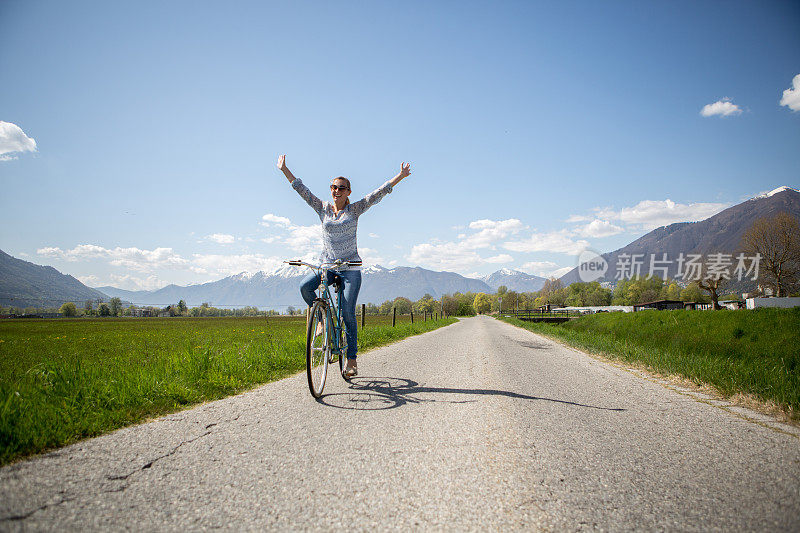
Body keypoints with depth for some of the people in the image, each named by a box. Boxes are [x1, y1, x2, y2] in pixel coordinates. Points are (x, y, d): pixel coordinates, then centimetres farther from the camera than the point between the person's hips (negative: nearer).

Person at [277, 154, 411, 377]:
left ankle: (351, 360, 2)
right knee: (305, 286, -27)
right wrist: (284, 169, 7)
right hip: (326, 265, 2)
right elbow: (301, 189, 9)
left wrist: (400, 175, -5)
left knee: (348, 313, -9)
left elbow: (379, 193, 0)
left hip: (350, 268, -2)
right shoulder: (323, 208, 9)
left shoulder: (355, 209, 3)